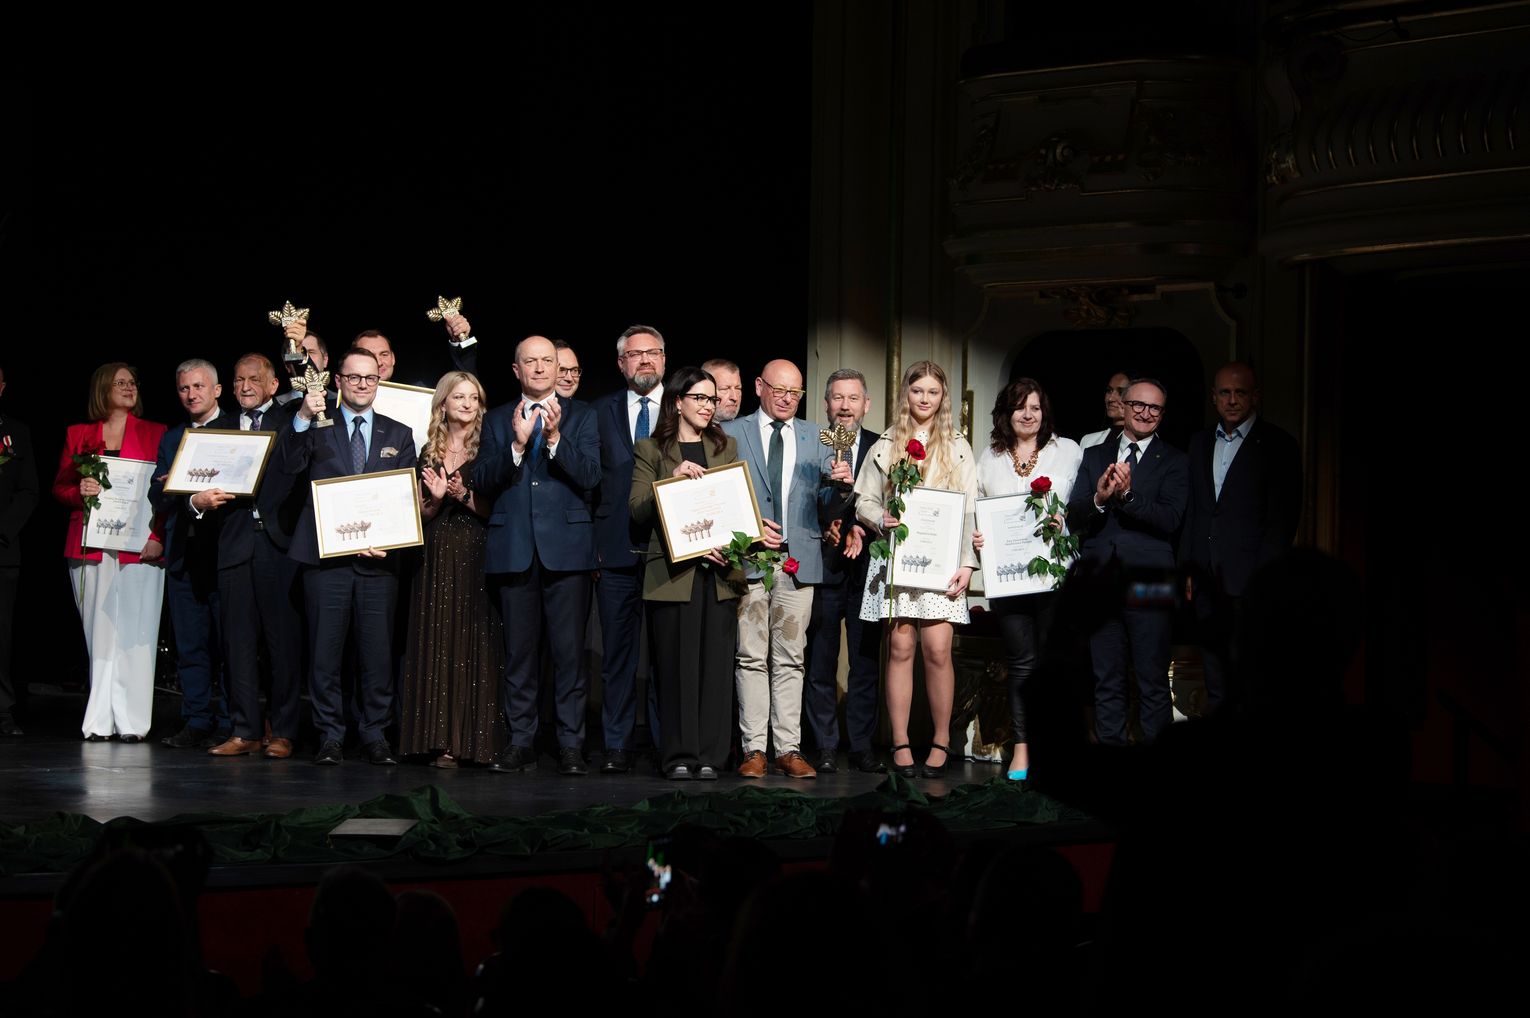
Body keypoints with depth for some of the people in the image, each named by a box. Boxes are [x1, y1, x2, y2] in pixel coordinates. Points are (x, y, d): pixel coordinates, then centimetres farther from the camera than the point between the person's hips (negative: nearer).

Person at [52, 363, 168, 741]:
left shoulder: (156, 434, 10)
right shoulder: (78, 435, 14)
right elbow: (60, 487, 14)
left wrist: (158, 538, -8)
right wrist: (80, 491, -9)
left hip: (140, 549, -1)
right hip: (90, 549, 1)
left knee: (135, 635, -6)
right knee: (99, 635, -1)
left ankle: (131, 721, -5)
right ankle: (100, 721, 1)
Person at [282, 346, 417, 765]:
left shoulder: (399, 435, 14)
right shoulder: (318, 429, 9)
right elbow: (290, 464, -8)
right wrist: (303, 418, -22)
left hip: (377, 557, 1)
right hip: (326, 554, -1)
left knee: (378, 651, 2)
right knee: (325, 649, 0)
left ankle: (374, 735, 11)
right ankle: (329, 735, 7)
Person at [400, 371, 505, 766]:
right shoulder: (430, 453, 12)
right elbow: (421, 513, 13)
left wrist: (464, 495, -16)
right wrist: (436, 499, -6)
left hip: (477, 557, -3)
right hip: (437, 559, 3)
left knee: (476, 646, -5)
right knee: (438, 645, 0)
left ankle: (477, 738, -3)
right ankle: (442, 740, 0)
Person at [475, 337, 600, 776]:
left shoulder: (580, 416, 9)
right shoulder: (498, 420, 13)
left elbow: (590, 476, -4)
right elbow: (483, 484, 1)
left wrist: (555, 438, -16)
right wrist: (517, 444, -13)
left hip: (566, 546, -2)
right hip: (514, 549, 2)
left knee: (569, 651, -4)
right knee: (519, 652, 4)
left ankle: (571, 745, 0)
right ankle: (520, 743, 9)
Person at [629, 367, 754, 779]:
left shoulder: (727, 447, 16)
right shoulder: (651, 451, 6)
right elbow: (638, 511, -2)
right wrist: (675, 478, -15)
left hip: (719, 571, 3)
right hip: (673, 571, -3)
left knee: (715, 665, -1)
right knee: (676, 666, -3)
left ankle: (709, 756, 2)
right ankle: (679, 757, 1)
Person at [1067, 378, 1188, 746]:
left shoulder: (1173, 462, 5)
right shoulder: (1094, 456, 14)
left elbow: (1170, 519, -9)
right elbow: (1074, 519, 6)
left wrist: (1127, 495, -20)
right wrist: (1099, 498, -14)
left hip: (1149, 584, -3)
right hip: (1100, 580, 3)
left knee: (1153, 684, -3)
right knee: (1107, 684, 8)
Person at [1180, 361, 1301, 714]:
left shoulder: (1277, 446, -3)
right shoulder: (1200, 443, 14)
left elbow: (1282, 519, -7)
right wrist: (1187, 567, 9)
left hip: (1248, 581, -5)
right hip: (1206, 582, 5)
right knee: (1215, 679, 11)